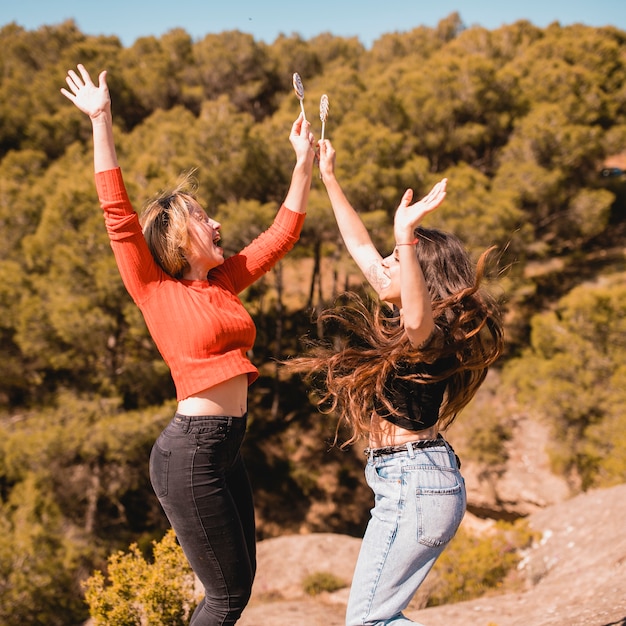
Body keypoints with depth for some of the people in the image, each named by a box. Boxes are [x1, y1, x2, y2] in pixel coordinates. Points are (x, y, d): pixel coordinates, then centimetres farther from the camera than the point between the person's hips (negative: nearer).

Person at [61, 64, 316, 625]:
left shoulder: (224, 282, 11)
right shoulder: (154, 290, -6)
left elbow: (284, 232, 18)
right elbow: (119, 213, -15)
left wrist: (305, 161, 18)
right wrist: (101, 121, -16)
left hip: (226, 447, 8)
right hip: (190, 451, -8)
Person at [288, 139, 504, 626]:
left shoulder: (432, 335, -15)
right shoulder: (401, 322, 11)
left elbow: (417, 320, -42)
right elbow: (361, 248, 19)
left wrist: (406, 236, -51)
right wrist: (329, 179, 22)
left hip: (413, 484, -10)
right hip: (418, 480, 10)